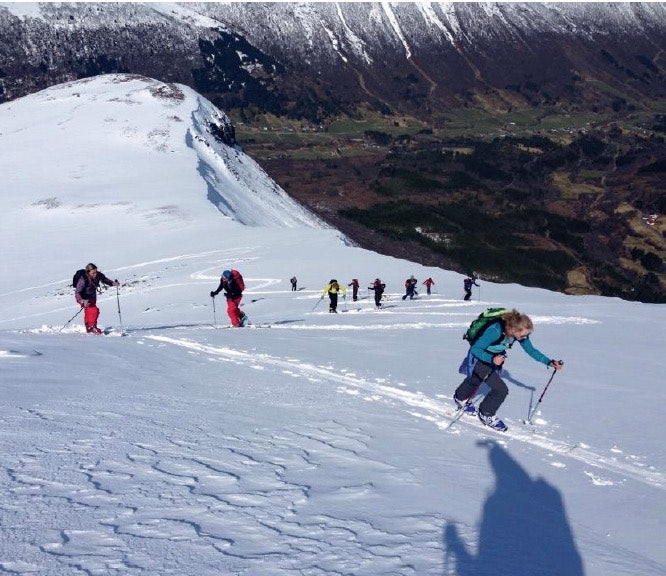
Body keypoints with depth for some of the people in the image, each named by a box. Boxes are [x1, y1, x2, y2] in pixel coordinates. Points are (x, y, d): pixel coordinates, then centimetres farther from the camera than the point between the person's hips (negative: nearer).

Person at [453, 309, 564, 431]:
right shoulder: (495, 331, -40)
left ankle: (460, 398, 60)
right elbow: (475, 349, -33)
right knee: (501, 390, -13)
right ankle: (486, 415, 12)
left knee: (474, 381, 31)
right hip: (479, 358, -7)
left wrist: (549, 362, -18)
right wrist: (492, 359, -46)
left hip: (495, 358, 7)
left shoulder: (518, 332, -22)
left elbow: (531, 350, -9)